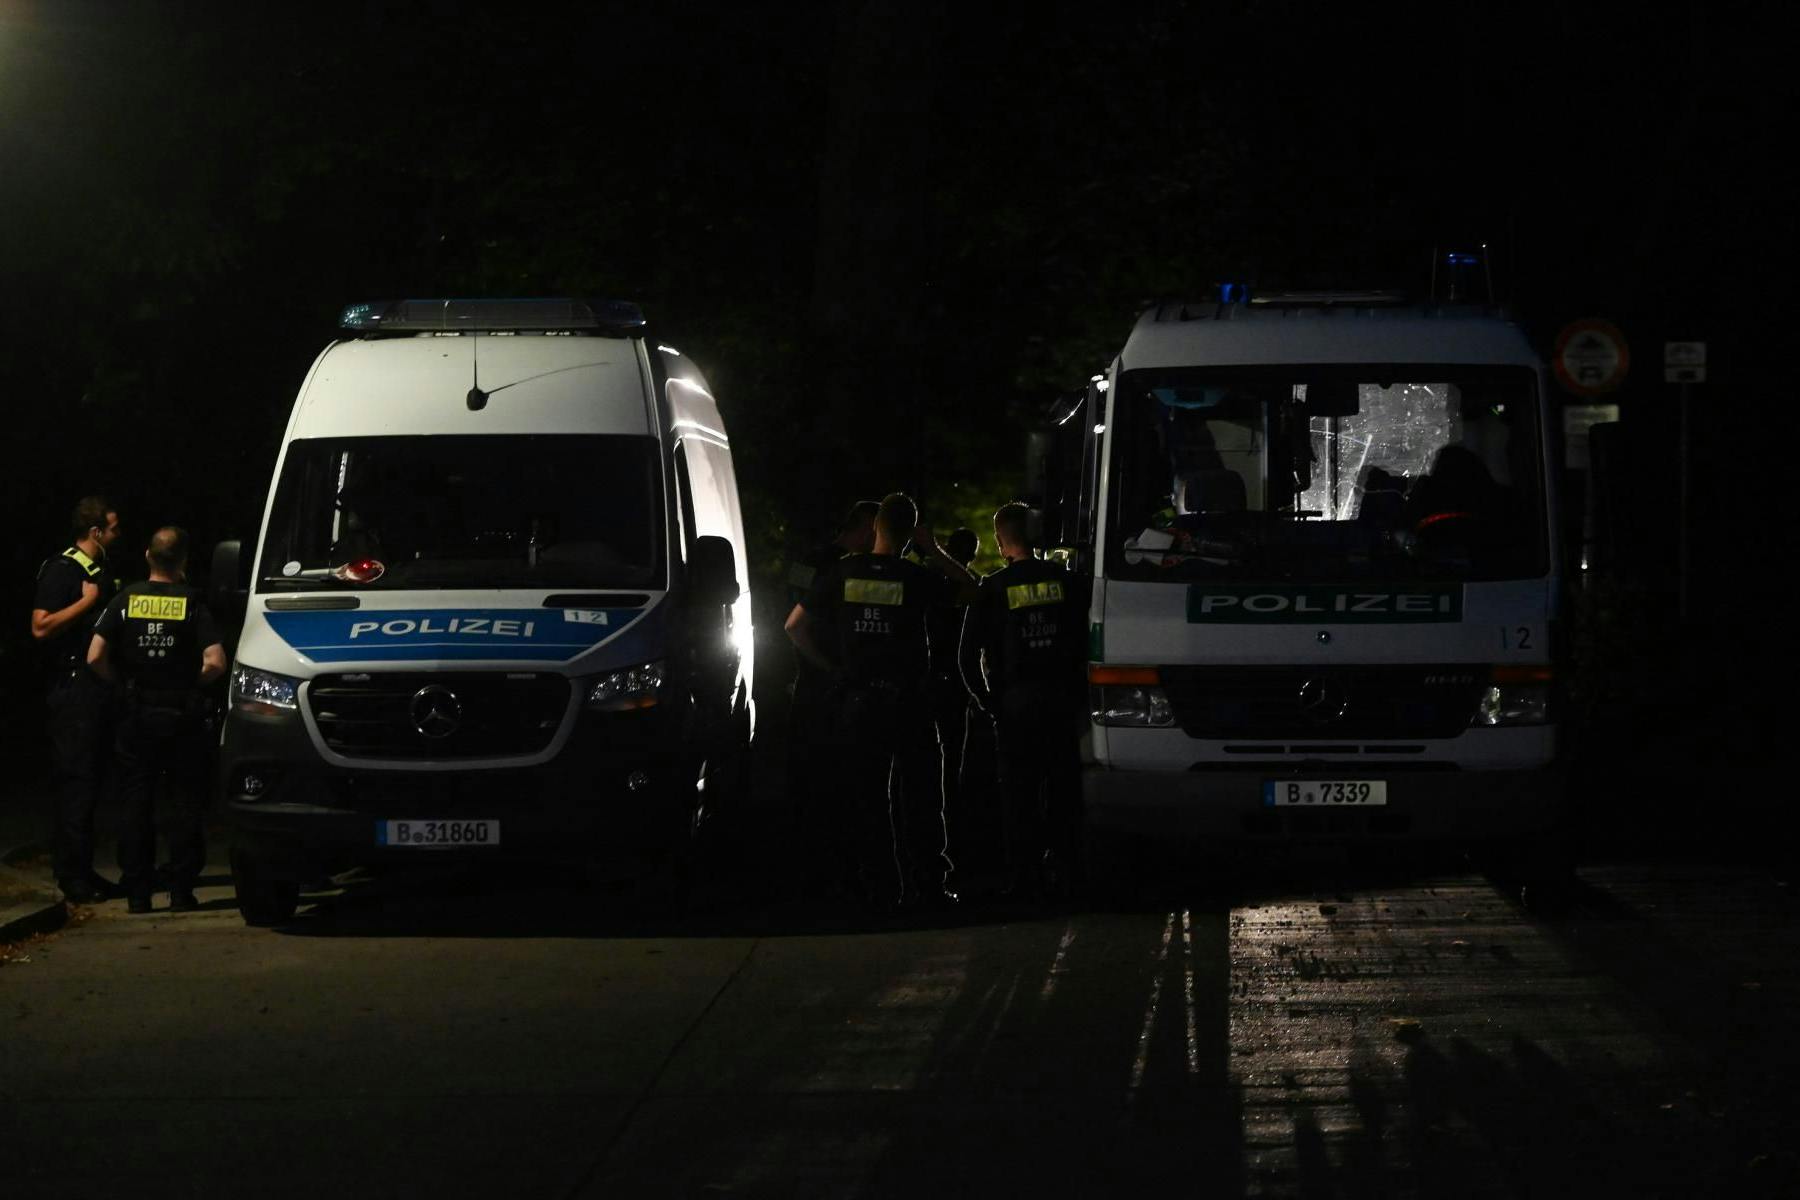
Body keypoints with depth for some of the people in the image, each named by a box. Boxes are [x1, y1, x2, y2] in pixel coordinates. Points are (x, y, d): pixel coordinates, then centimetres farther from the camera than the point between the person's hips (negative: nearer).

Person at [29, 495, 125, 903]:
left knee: (89, 781, 10)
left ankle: (82, 871, 15)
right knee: (75, 781, -9)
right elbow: (41, 627, -18)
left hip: (99, 685, 9)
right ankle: (72, 875, -8)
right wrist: (87, 601, -16)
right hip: (73, 687, -9)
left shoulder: (103, 571, 18)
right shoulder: (61, 570, -9)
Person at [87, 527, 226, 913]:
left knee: (136, 805, 8)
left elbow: (95, 657, -7)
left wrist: (122, 682, 9)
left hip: (137, 716, 2)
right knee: (186, 804, 6)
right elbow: (215, 662, -16)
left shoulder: (126, 600, -1)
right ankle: (181, 891, 3)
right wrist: (192, 682, 3)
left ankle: (137, 892, 6)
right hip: (183, 715, -2)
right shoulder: (192, 603, -7)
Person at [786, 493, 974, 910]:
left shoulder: (842, 573, -1)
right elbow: (968, 586, 10)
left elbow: (795, 627, 2)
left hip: (856, 700, 2)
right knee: (920, 797, 8)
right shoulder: (916, 578, -7)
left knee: (867, 799, 6)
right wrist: (933, 550, 10)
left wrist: (832, 668, 8)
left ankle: (881, 890, 4)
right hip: (907, 700, -1)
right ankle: (930, 884, 7)